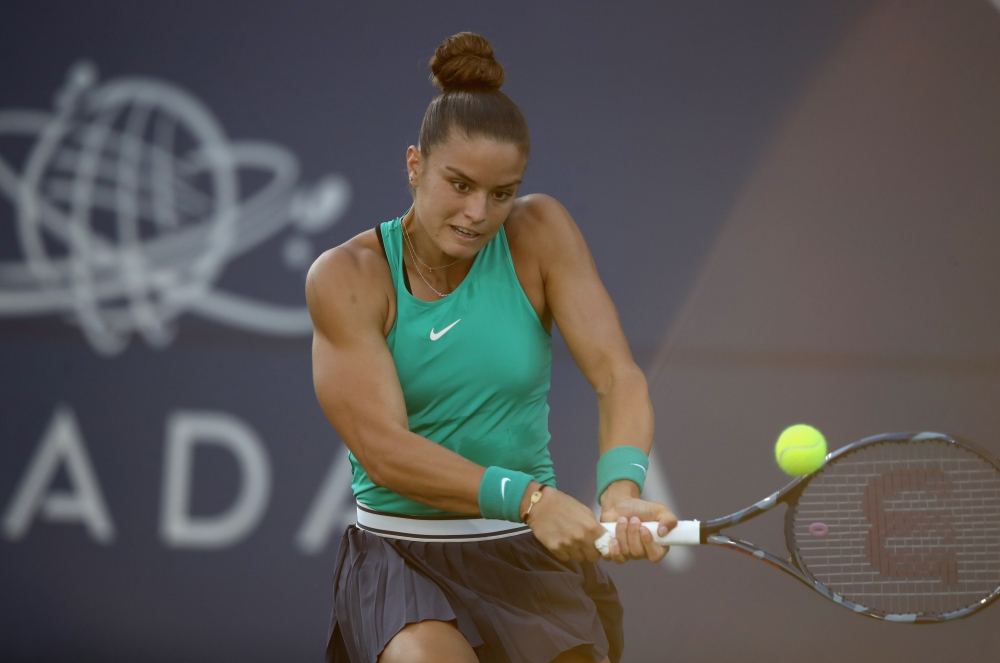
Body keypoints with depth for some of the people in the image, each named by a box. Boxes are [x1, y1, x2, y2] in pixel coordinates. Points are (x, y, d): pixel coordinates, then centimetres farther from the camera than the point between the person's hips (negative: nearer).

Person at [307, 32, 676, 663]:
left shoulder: (538, 233, -2)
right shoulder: (346, 277, -8)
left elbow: (618, 374, -11)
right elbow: (384, 450, -17)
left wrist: (622, 488, -32)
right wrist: (527, 498, -30)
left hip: (530, 551, 3)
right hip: (400, 555, -3)